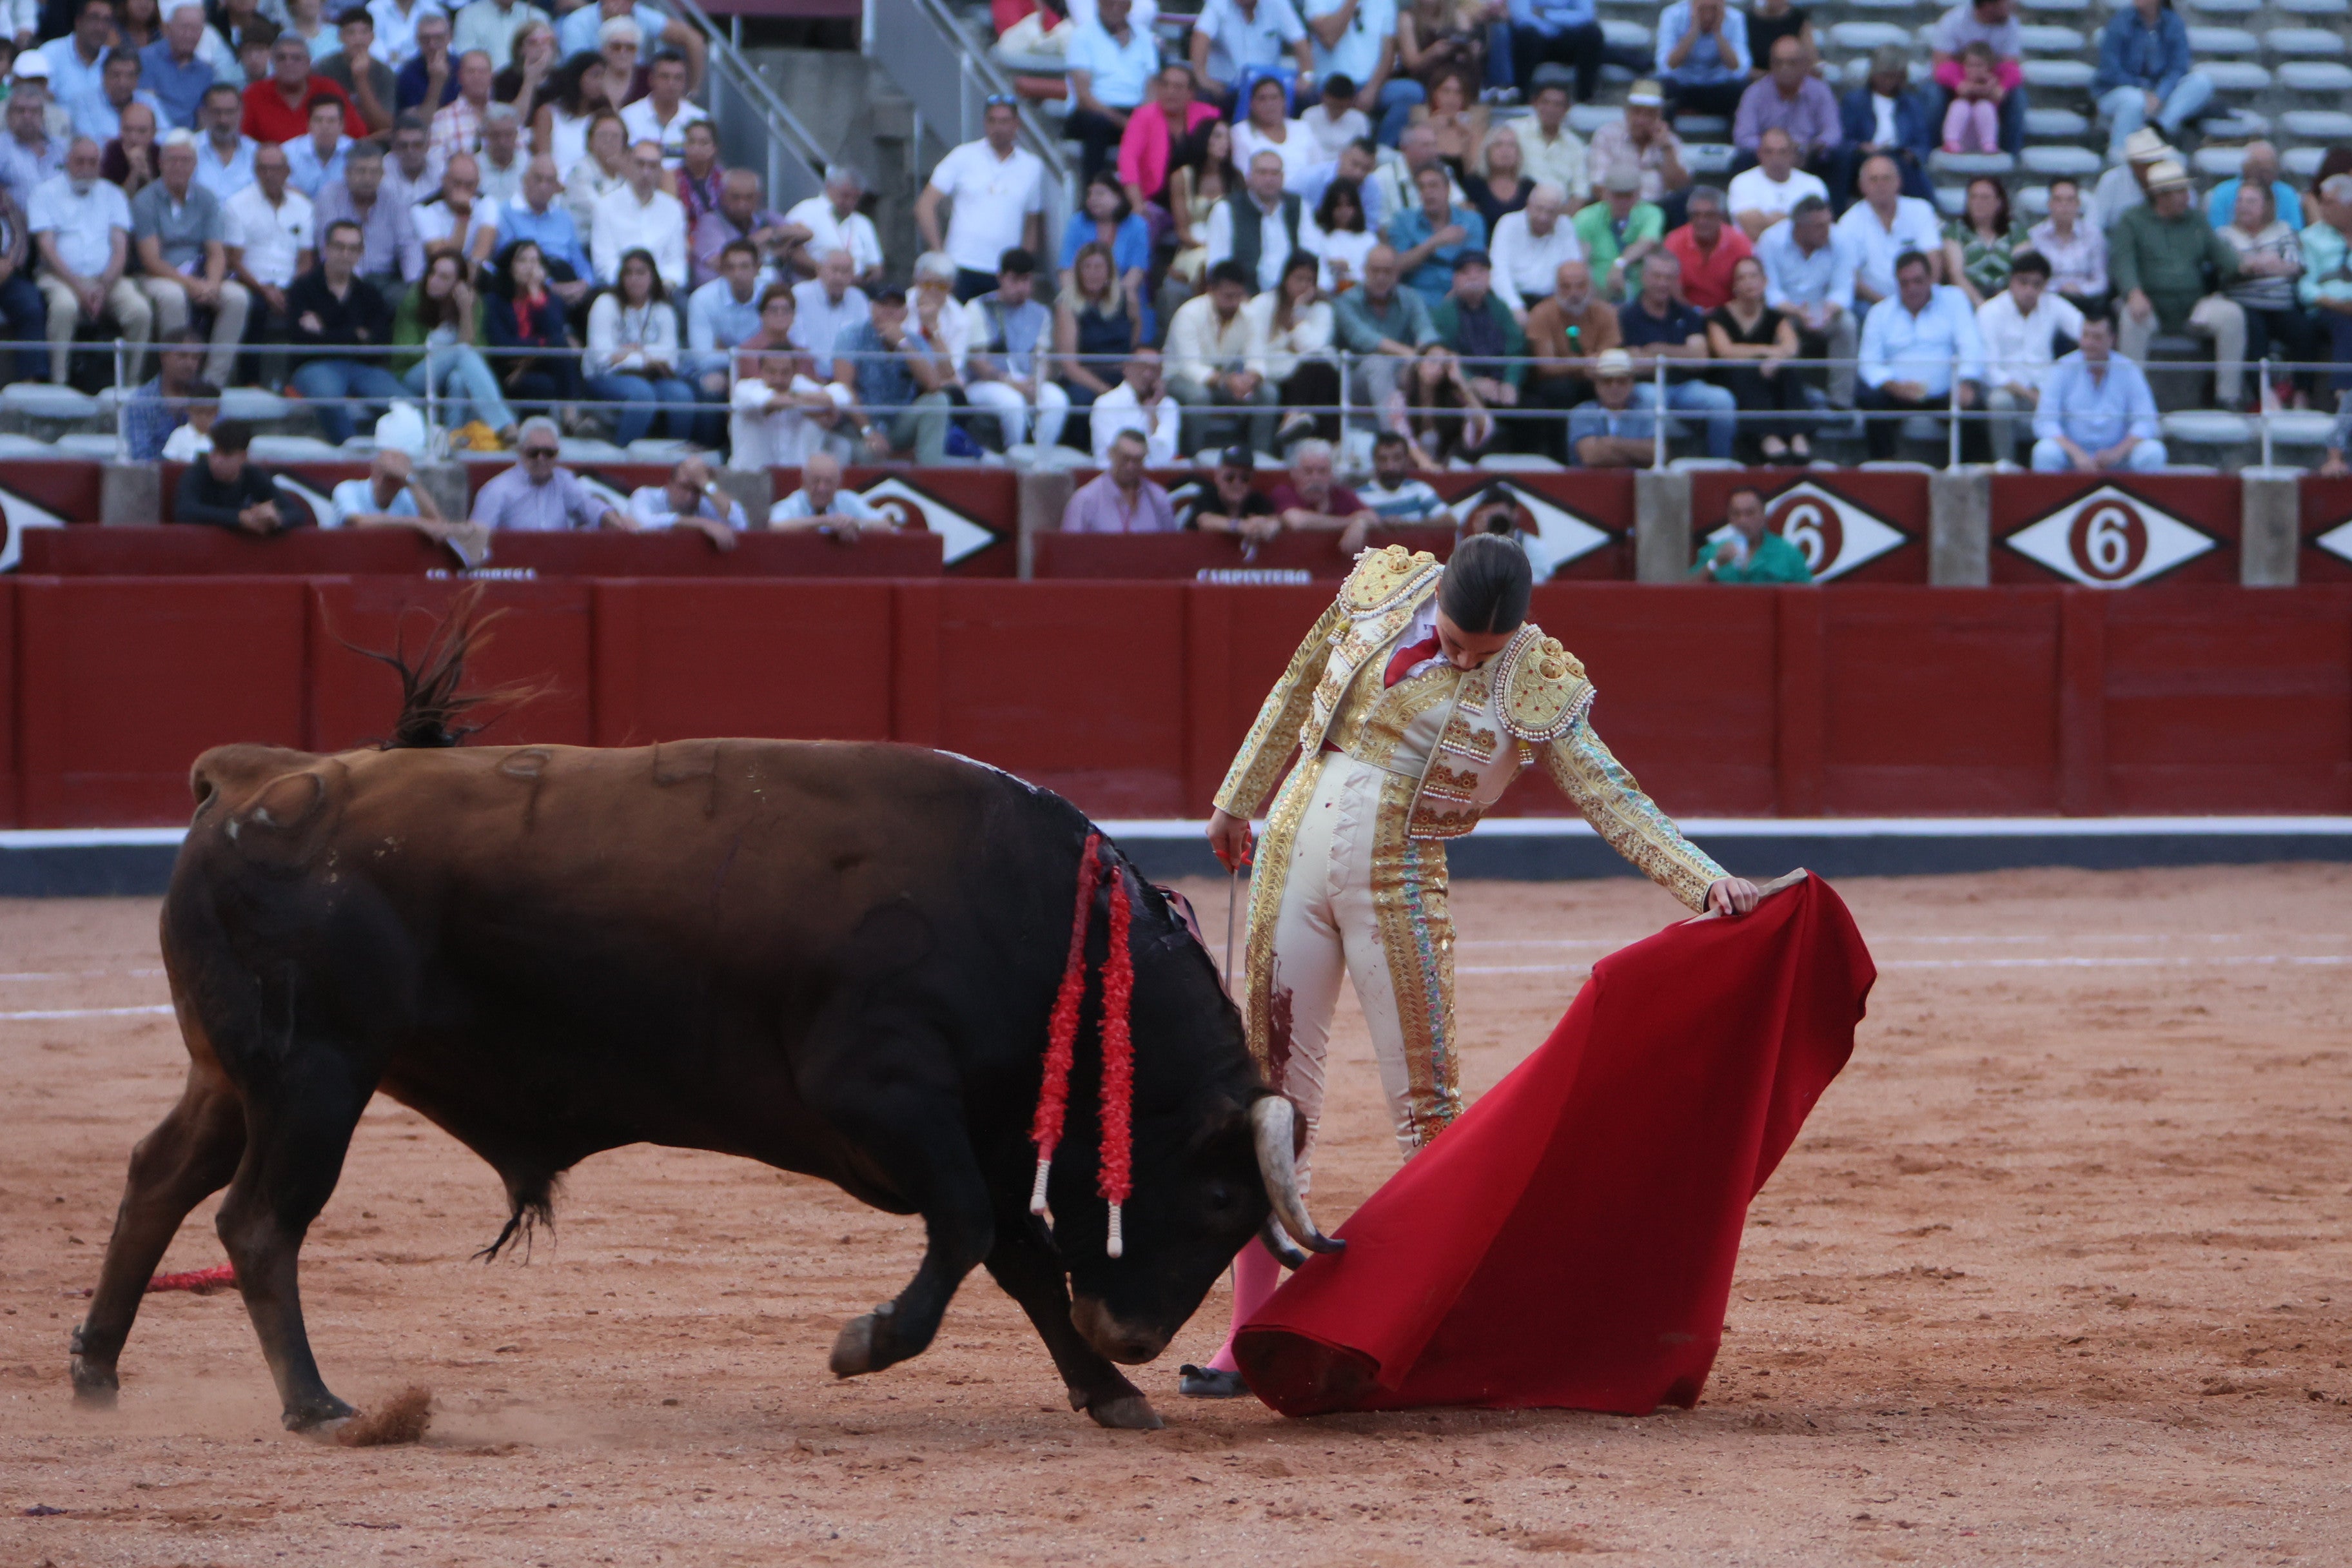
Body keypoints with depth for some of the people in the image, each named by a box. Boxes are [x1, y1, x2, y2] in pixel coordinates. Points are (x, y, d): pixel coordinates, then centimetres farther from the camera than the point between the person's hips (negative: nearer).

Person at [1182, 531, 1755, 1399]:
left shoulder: (1534, 685, -8)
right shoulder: (1381, 590, -1)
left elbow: (1613, 798, -10)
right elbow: (1297, 691, 14)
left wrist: (1707, 880, -22)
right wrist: (1238, 800, 22)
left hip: (1398, 890, -2)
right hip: (1293, 857, 3)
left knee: (1427, 1101, -4)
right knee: (1271, 1090, 5)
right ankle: (1248, 1334, 10)